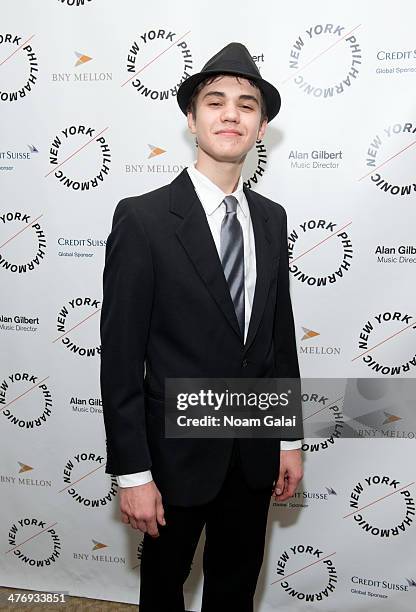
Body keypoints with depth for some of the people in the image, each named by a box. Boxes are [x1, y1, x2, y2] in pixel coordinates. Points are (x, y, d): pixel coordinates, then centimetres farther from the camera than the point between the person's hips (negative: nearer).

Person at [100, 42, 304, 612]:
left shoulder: (271, 218, 1)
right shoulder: (142, 217, -16)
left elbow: (281, 335, 6)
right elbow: (121, 356, -15)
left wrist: (290, 440, 8)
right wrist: (133, 473, -14)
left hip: (256, 451, 5)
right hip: (178, 449, -4)